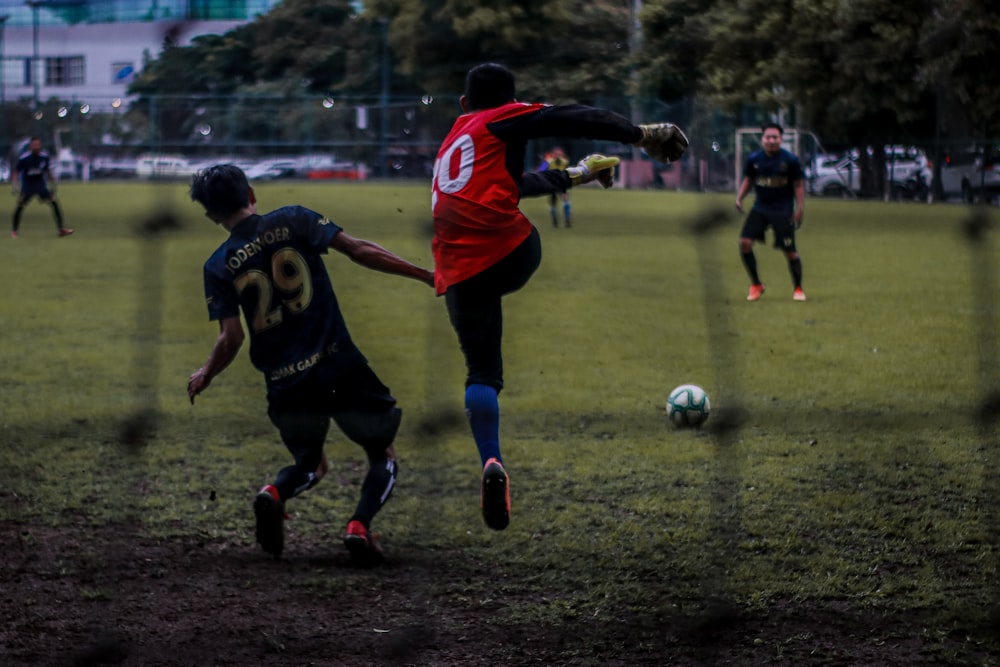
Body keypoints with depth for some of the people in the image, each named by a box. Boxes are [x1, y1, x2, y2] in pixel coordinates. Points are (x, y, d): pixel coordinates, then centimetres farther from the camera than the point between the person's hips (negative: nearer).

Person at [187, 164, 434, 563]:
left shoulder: (218, 267, 3)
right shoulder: (292, 221, 0)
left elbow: (232, 339, -3)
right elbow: (358, 251, -8)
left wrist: (204, 378, 16)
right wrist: (426, 275, -4)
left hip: (285, 382, 2)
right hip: (339, 365, -2)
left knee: (309, 464, 27)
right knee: (383, 457, 14)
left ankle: (275, 493, -7)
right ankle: (359, 523, -16)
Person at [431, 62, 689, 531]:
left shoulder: (450, 146, 34)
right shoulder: (499, 123, 13)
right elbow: (568, 120, 1)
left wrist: (572, 177, 55)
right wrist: (642, 135, 0)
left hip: (457, 273, 6)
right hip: (509, 252, -6)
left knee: (481, 371, 5)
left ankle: (491, 463, -12)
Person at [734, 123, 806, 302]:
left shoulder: (790, 160, -9)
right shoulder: (754, 159, -1)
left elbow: (799, 185, -2)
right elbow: (748, 180, 12)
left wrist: (799, 209, -8)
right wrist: (739, 198, -3)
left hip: (783, 211, -3)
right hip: (760, 209, 3)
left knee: (790, 251, -3)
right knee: (744, 242, -13)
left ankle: (798, 289, 18)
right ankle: (756, 285, 3)